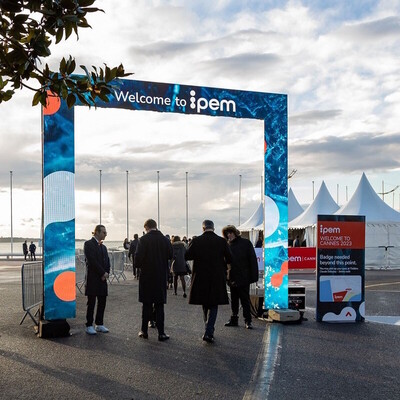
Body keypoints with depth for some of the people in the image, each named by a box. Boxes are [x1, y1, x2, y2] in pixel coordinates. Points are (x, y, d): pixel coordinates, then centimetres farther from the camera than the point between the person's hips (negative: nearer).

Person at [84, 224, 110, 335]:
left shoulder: (103, 247, 18)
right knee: (91, 303, -2)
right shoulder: (88, 244, -6)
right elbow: (92, 261, -14)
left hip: (102, 278, 7)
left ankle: (99, 324, 16)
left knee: (102, 302, 7)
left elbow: (107, 262, 14)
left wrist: (106, 273, -4)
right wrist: (103, 273, -12)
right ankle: (89, 326, 6)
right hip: (92, 279, -7)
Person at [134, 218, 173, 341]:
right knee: (159, 305, 6)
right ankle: (161, 333, 5)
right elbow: (170, 255, 3)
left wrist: (138, 265, 7)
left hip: (146, 275, -1)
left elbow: (138, 256, -13)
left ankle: (144, 331, 15)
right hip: (161, 276, 2)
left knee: (146, 305, 9)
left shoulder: (143, 240, -10)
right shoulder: (165, 240, -2)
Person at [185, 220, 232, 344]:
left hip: (201, 278, 1)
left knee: (205, 305, 18)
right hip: (217, 278, -1)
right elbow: (229, 259, -2)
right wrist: (224, 265, 19)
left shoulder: (196, 241, -7)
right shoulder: (221, 241, -6)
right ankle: (208, 332, -5)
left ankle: (209, 329, 26)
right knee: (213, 306, 6)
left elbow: (187, 255, -3)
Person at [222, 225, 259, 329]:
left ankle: (248, 321, 8)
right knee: (234, 300, 13)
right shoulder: (228, 245, 6)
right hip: (232, 277, 4)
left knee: (245, 300, 1)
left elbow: (252, 260, -6)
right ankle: (234, 319, 23)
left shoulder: (246, 243, -4)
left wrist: (253, 276, -11)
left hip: (243, 277, -4)